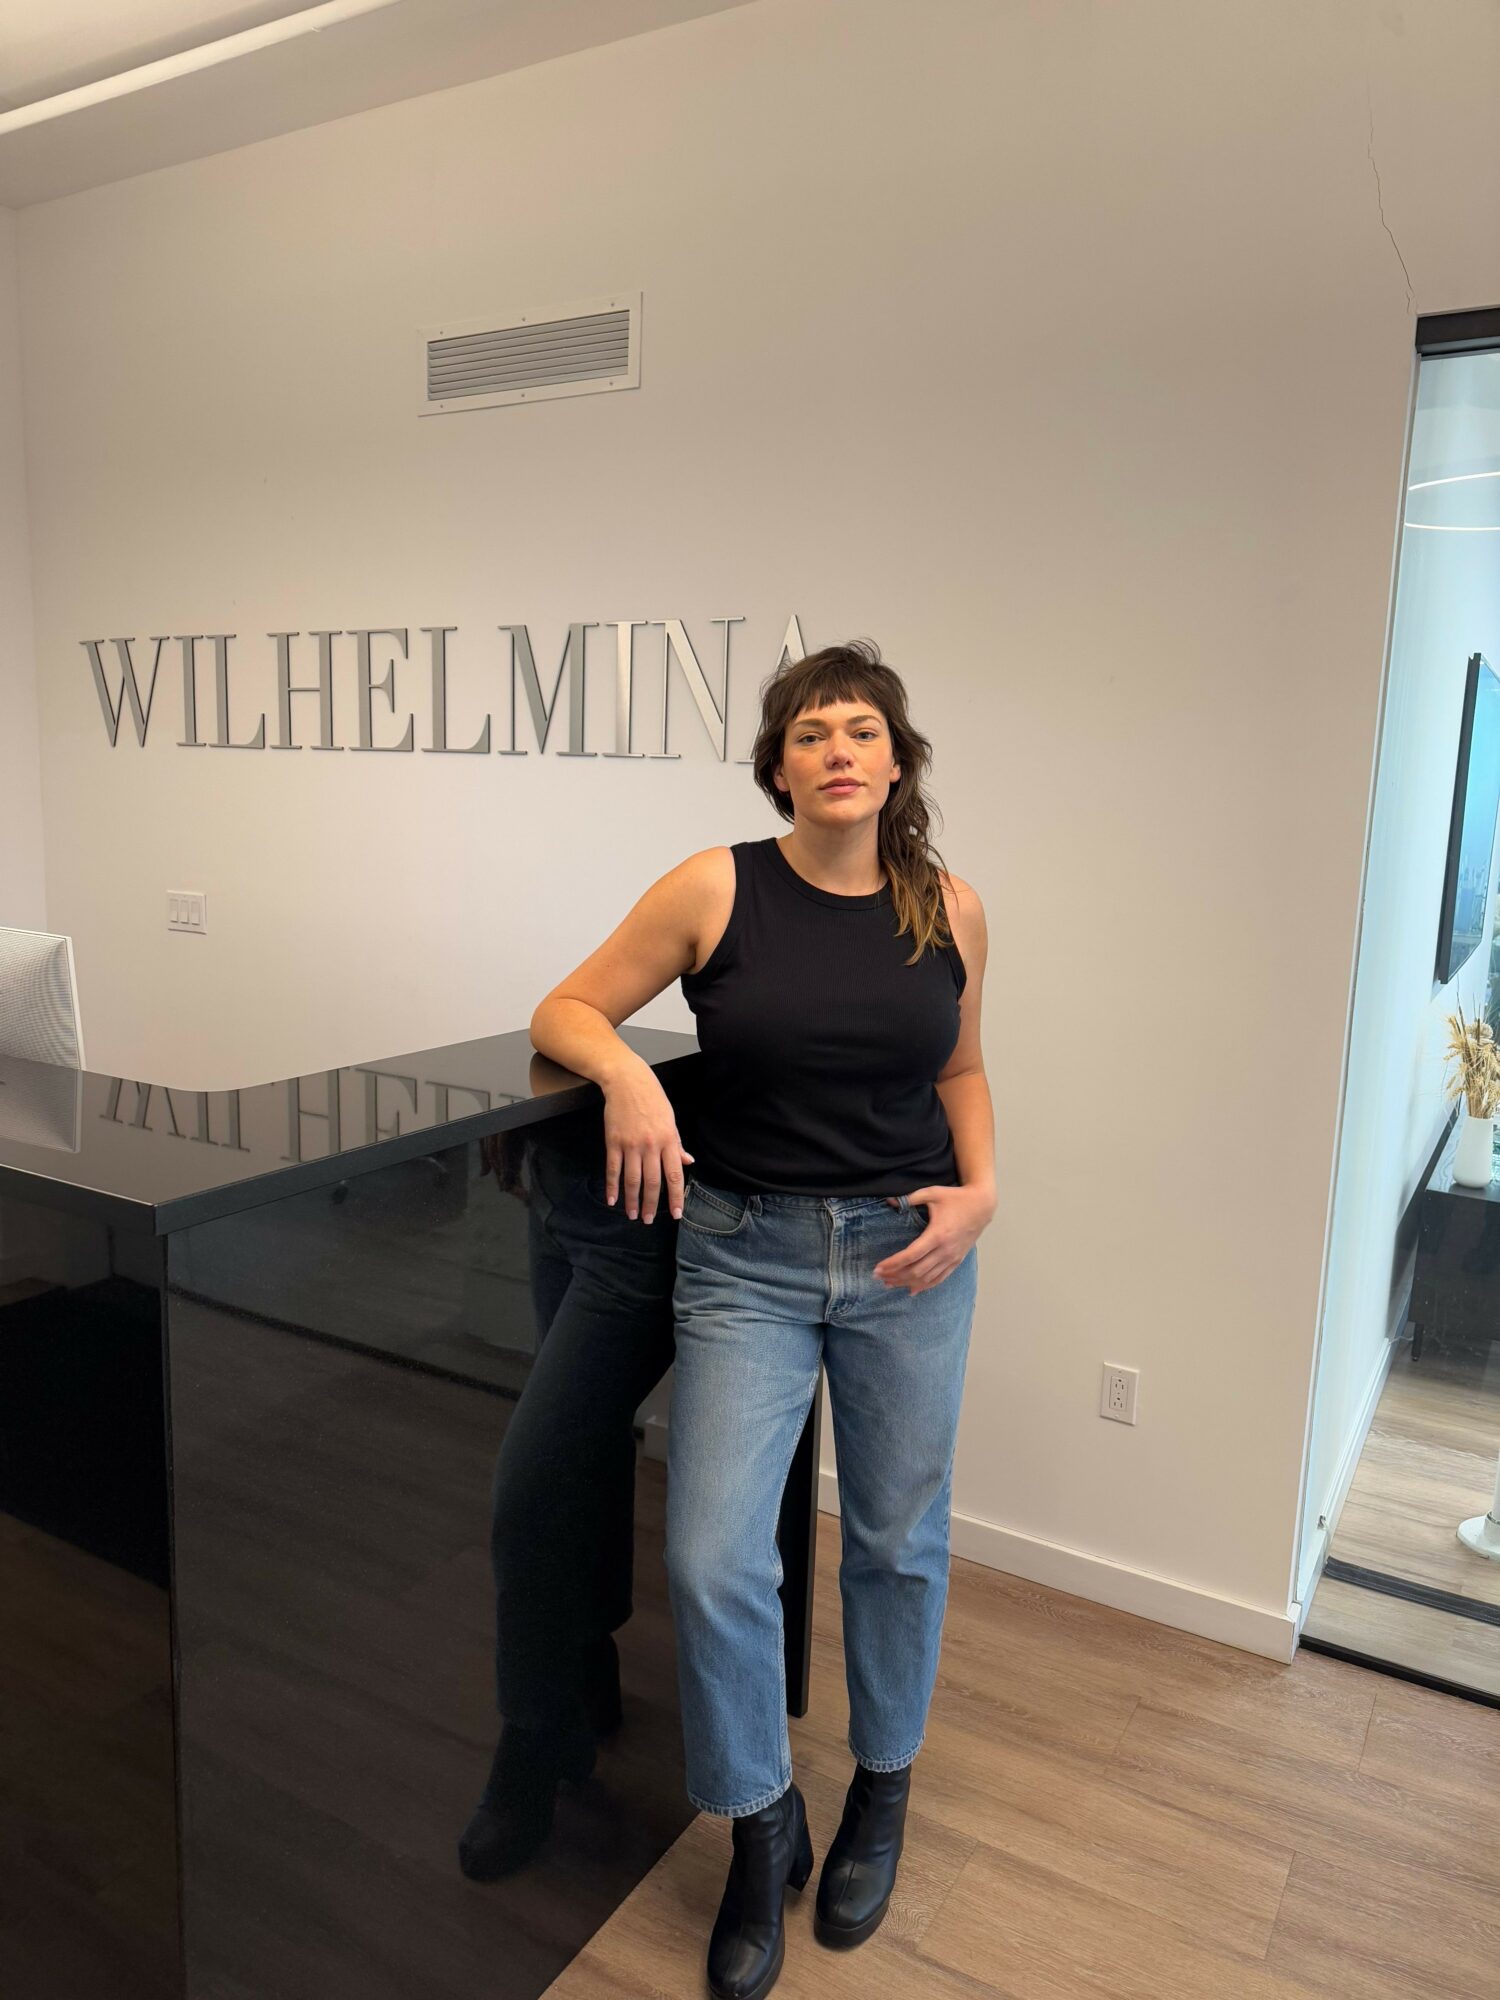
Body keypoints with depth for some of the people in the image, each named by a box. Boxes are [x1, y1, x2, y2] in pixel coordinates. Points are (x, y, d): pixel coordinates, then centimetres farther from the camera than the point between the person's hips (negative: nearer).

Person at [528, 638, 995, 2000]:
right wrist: (627, 1072, -23)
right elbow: (564, 1012, -2)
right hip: (746, 1253, -2)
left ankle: (883, 1792, 43)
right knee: (713, 1561, -4)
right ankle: (762, 1832, 25)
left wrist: (981, 1190, -3)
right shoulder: (716, 888, -9)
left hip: (909, 1254, 2)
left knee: (899, 1540, 15)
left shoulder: (951, 908, -1)